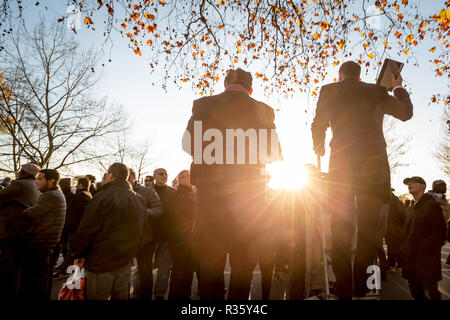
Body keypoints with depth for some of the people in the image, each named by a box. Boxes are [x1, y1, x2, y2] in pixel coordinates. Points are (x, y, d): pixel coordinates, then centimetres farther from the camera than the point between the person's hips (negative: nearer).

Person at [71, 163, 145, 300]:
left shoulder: (103, 197, -16)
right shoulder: (138, 199, 6)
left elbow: (87, 229, -15)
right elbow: (139, 230, 12)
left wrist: (78, 254, -3)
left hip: (101, 263, -6)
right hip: (125, 260, 7)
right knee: (121, 296, 18)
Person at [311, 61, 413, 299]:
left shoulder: (328, 90, 9)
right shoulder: (376, 91, 12)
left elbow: (318, 126, 9)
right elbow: (406, 113, 22)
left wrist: (318, 147, 29)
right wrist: (398, 88, 38)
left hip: (341, 162, -1)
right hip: (374, 161, 1)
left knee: (341, 223, 2)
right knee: (368, 225, 4)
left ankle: (344, 289, 2)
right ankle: (362, 287, 5)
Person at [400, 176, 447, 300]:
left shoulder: (432, 205, -6)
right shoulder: (412, 208, 18)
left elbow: (439, 234, -13)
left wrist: (419, 248, -17)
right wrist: (404, 247, 5)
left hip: (427, 263, -7)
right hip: (412, 262, 7)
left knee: (430, 295, -4)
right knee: (416, 294, 12)